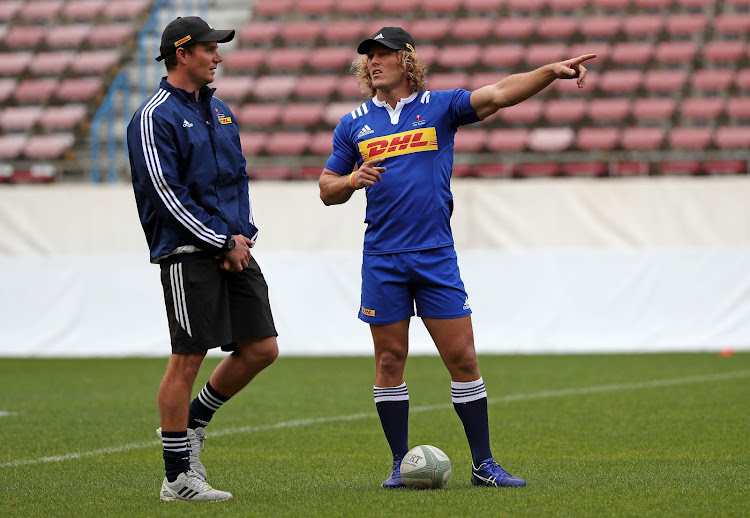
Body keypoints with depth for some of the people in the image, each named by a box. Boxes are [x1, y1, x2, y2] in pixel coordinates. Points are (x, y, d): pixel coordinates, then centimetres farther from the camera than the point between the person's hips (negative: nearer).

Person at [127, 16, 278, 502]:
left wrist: (243, 233, 3)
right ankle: (177, 476, 2)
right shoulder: (155, 118, -8)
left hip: (234, 249, 8)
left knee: (261, 349, 4)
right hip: (189, 255, -8)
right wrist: (222, 243, -13)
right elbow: (167, 195, -13)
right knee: (188, 359, -6)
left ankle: (193, 422, 24)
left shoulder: (220, 111, 18)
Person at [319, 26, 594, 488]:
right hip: (382, 261, 1)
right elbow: (327, 190, 15)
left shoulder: (440, 106, 4)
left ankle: (484, 464, 4)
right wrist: (352, 180, -7)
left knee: (463, 359, -2)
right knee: (390, 360, 4)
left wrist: (551, 72, -23)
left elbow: (497, 95, -9)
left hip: (436, 255, -1)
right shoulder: (354, 125, 10)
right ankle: (401, 463, 14)